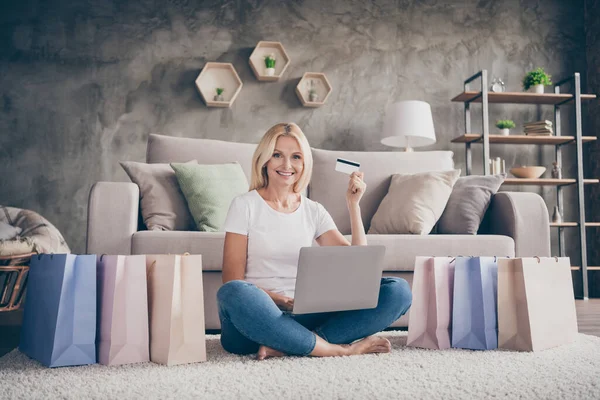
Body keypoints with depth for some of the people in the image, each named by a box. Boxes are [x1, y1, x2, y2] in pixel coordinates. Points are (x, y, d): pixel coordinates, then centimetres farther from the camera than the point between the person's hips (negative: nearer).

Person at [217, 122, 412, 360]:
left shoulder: (314, 212, 14)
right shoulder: (245, 206, 3)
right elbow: (232, 279, -4)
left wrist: (353, 205, 0)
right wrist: (276, 298, -20)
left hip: (304, 317, 4)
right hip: (258, 317, -4)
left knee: (398, 290, -13)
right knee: (234, 294, -40)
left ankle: (287, 346, -26)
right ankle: (339, 348, -25)